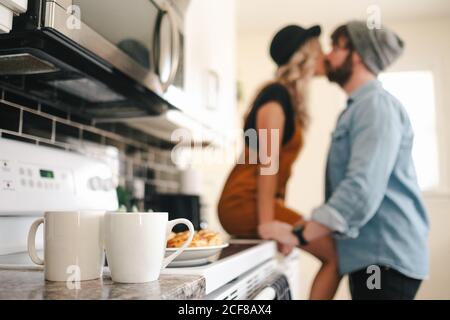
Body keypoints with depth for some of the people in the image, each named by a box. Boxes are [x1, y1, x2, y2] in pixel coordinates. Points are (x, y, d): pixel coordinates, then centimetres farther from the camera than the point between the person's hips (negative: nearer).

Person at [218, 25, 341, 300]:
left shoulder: (290, 99, 18)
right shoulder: (277, 94, -10)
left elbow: (278, 164, 14)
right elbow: (267, 162, -18)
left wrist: (275, 216, 10)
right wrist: (268, 223, -20)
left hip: (256, 201, 9)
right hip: (246, 202, -9)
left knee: (333, 251, 9)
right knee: (336, 253, -11)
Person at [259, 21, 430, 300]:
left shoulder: (377, 104, -14)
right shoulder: (358, 109, 17)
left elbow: (363, 188, -25)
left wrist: (300, 235, -22)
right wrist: (304, 228, 12)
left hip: (386, 257, -9)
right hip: (369, 255, 9)